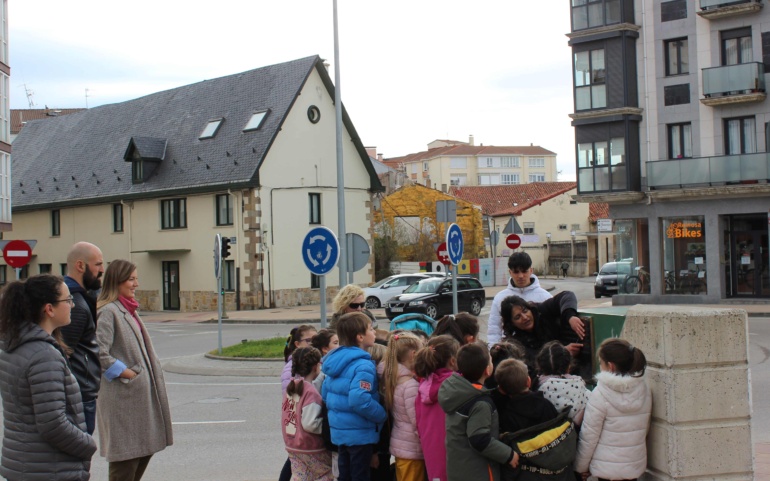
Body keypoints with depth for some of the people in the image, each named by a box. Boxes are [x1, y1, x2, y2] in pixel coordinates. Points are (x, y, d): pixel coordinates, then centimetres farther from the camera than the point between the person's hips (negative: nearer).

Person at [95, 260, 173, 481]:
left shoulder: (128, 310, 15)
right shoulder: (108, 312, -14)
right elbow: (100, 355, -23)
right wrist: (129, 374, -17)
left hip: (142, 394, 9)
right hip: (123, 396, -9)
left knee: (145, 450, 15)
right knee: (125, 462, -2)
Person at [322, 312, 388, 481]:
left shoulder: (336, 360, 7)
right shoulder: (363, 365, -21)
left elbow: (325, 393, 13)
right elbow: (360, 400, -31)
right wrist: (383, 416, -17)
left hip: (339, 431, 8)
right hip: (360, 433, -8)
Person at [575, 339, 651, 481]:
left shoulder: (600, 395, -17)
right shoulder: (644, 390, -1)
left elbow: (589, 436, -12)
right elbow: (645, 428, 7)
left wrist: (581, 467, -1)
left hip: (607, 468, -5)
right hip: (636, 466, 5)